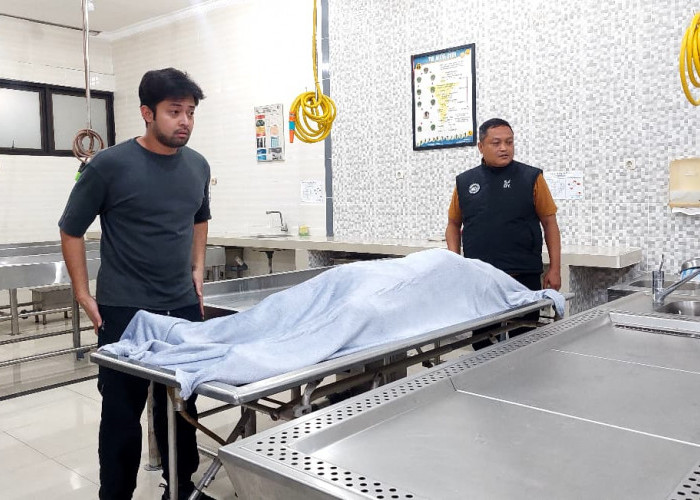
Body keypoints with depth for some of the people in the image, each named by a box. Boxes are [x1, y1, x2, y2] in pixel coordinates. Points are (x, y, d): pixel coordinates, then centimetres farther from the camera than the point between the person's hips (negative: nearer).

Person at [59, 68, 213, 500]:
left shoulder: (198, 166, 4)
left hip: (184, 308, 5)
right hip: (124, 312, -4)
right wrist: (83, 295, -4)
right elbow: (72, 230, -1)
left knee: (181, 406, 14)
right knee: (123, 413, 7)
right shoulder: (110, 165, -10)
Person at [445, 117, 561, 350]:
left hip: (524, 277, -2)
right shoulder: (465, 182, 6)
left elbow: (549, 223, 3)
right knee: (481, 341, 11)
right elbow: (453, 224, 14)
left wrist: (554, 269, -2)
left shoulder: (531, 178, 0)